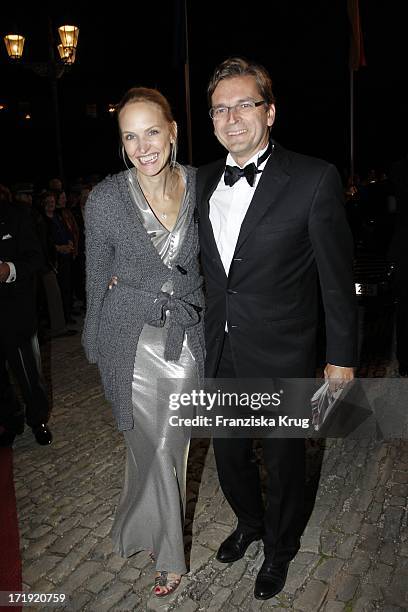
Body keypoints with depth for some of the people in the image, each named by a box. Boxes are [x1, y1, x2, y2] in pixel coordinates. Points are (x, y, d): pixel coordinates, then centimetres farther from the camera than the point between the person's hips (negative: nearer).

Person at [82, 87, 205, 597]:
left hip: (186, 335, 3)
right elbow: (97, 277, -1)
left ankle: (144, 529, 45)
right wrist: (96, 344, 5)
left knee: (171, 445, 14)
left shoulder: (200, 187, -5)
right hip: (130, 337, -2)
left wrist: (208, 323, 10)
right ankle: (168, 554, 36)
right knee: (153, 447, 9)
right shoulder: (105, 198, -12)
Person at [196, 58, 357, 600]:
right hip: (222, 352, 5)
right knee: (229, 453, 22)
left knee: (284, 459, 17)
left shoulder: (314, 179, -14)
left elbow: (338, 277, -10)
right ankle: (249, 522, 53)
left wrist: (342, 356, -7)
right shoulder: (205, 181, 3)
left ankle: (280, 547, 46)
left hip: (281, 357, -4)